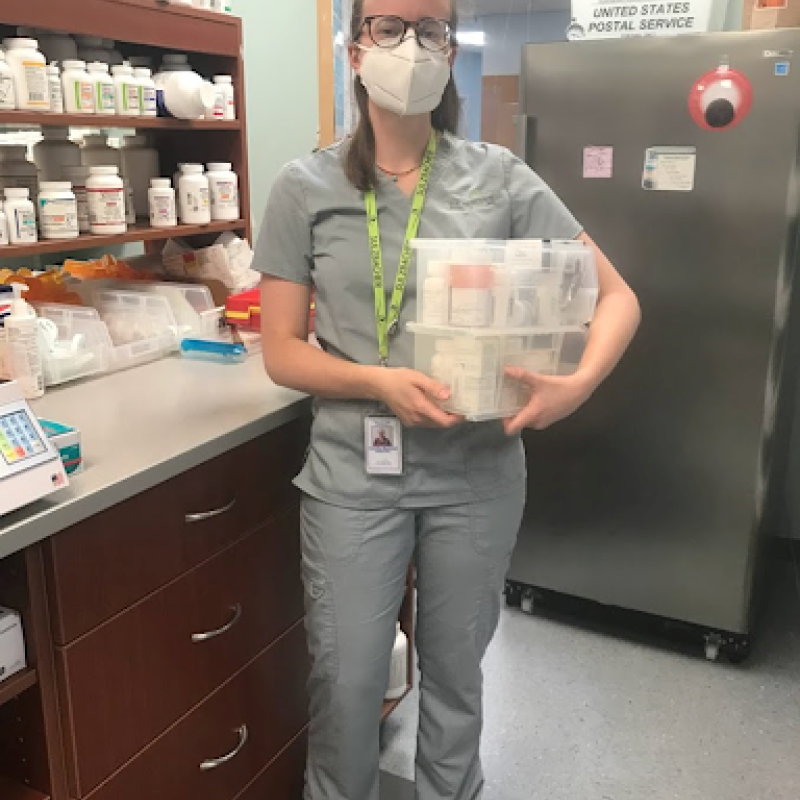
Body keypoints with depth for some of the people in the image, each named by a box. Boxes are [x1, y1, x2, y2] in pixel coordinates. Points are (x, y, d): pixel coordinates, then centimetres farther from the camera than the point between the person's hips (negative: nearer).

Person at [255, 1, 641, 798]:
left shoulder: (498, 178, -2)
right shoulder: (306, 188, -3)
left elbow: (617, 296, 0)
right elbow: (282, 352, -3)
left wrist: (578, 383, -18)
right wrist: (380, 382, -20)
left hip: (477, 470, 1)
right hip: (353, 471, -1)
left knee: (456, 669, 17)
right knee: (346, 678, 9)